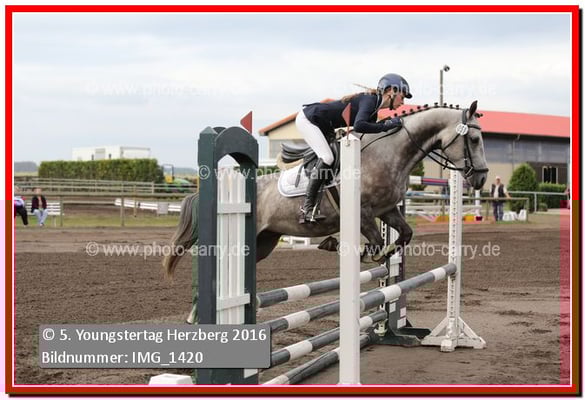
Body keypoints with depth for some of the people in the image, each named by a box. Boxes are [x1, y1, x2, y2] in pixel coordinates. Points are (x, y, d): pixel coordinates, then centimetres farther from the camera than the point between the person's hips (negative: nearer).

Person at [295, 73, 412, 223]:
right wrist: (386, 125, -32)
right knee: (327, 158, -21)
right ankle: (307, 208, -18)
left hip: (322, 126, 10)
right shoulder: (370, 100, -22)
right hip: (307, 119, -10)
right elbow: (359, 126, -39)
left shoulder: (375, 105, 8)